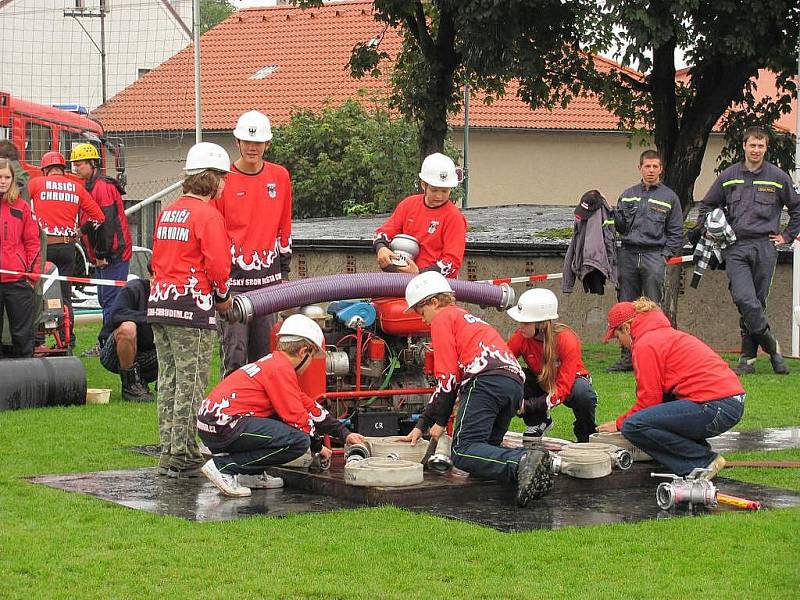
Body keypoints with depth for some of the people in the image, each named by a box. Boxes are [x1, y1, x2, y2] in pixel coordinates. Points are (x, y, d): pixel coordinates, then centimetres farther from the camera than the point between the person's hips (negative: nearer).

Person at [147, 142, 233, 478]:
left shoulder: (167, 213, 14)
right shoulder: (207, 215, -10)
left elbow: (157, 259, 16)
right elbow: (218, 265, -15)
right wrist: (222, 298, 1)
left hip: (159, 302, 8)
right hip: (192, 306, -8)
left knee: (168, 381, 12)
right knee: (191, 384, -2)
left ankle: (169, 452, 16)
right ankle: (184, 457, -1)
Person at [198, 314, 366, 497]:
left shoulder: (275, 363, 22)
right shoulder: (281, 368, -9)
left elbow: (309, 406, 29)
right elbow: (297, 417, -11)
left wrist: (344, 434, 31)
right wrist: (317, 446, 6)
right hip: (224, 426, -10)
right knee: (300, 441, -17)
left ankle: (251, 474, 10)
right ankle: (225, 465, -14)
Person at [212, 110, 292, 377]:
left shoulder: (280, 177, 8)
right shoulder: (223, 179, -4)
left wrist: (284, 272, 16)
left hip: (268, 278, 4)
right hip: (233, 278, -4)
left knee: (265, 352, 9)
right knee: (235, 354, -7)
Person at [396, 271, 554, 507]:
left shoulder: (442, 319, 13)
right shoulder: (466, 318, 39)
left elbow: (448, 376, 2)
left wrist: (441, 421, 10)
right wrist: (421, 426, 37)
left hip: (486, 380, -8)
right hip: (515, 382, 8)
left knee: (464, 453, -15)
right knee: (487, 450, 11)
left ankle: (521, 463, -41)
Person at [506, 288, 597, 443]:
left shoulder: (567, 340, -32)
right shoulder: (520, 337, -22)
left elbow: (562, 390, -34)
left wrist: (527, 406, -43)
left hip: (570, 382, -3)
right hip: (541, 383, 3)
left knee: (582, 393, -39)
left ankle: (587, 435, -6)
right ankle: (538, 422, -2)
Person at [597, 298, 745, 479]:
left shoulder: (645, 344, -4)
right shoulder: (665, 334, 25)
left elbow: (649, 399, -6)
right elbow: (657, 393, 28)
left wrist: (619, 423, 9)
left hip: (714, 408, -10)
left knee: (632, 427, -14)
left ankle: (703, 461, -8)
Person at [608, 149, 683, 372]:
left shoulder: (669, 197, 8)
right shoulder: (628, 195, 16)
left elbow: (676, 232, 7)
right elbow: (619, 227, 15)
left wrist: (666, 254, -4)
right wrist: (618, 216, -5)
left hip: (654, 256, -3)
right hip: (628, 255, 3)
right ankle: (627, 357, 5)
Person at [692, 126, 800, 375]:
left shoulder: (778, 177, 5)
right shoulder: (728, 177, 9)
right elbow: (707, 205, 22)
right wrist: (705, 229, 9)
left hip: (765, 247, 0)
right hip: (735, 248, 0)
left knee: (756, 303, 2)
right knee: (745, 299, -16)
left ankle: (748, 356, 10)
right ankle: (772, 348, -5)